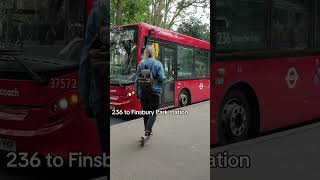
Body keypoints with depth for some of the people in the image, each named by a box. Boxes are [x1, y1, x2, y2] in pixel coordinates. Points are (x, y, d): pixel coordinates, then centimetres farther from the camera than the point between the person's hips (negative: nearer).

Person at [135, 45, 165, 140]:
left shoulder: (140, 64, 3)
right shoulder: (157, 64, -7)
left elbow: (136, 80, 5)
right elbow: (162, 78, -13)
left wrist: (137, 93, 14)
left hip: (143, 92, 3)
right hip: (154, 92, -3)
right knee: (153, 113, 1)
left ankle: (148, 131, 26)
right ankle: (147, 131, -17)